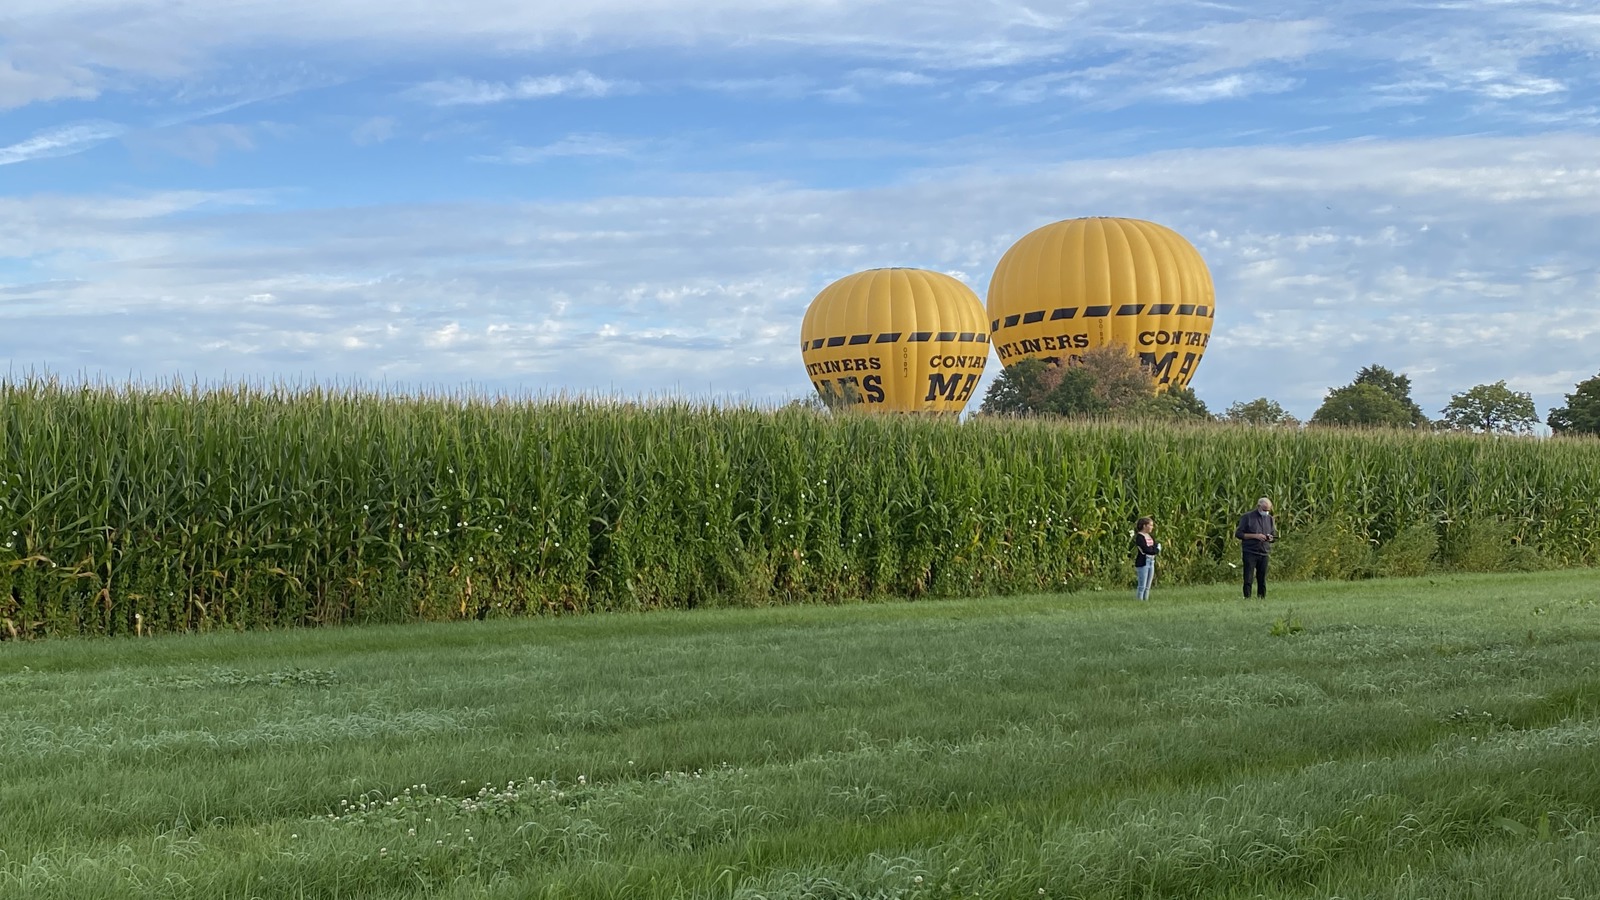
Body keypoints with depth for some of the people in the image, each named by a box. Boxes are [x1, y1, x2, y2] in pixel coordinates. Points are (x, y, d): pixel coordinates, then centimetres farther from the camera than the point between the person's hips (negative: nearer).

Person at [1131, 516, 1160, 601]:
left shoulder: (1149, 536, 15)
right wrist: (1156, 549, -5)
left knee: (1148, 586, 9)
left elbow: (1157, 545, 9)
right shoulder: (1139, 537, -11)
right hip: (1143, 562, -8)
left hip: (1151, 561, 8)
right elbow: (1146, 550, -19)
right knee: (1142, 586, -7)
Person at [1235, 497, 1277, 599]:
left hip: (1264, 553, 4)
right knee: (1248, 579, -7)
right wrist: (1255, 536, -14)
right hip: (1250, 552, -4)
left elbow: (1274, 536, 21)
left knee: (1262, 579, 4)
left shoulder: (1269, 518, 15)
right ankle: (1247, 597, -4)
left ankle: (1262, 598, 9)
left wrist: (1270, 538, -4)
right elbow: (1238, 534, -5)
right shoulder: (1247, 517, -1)